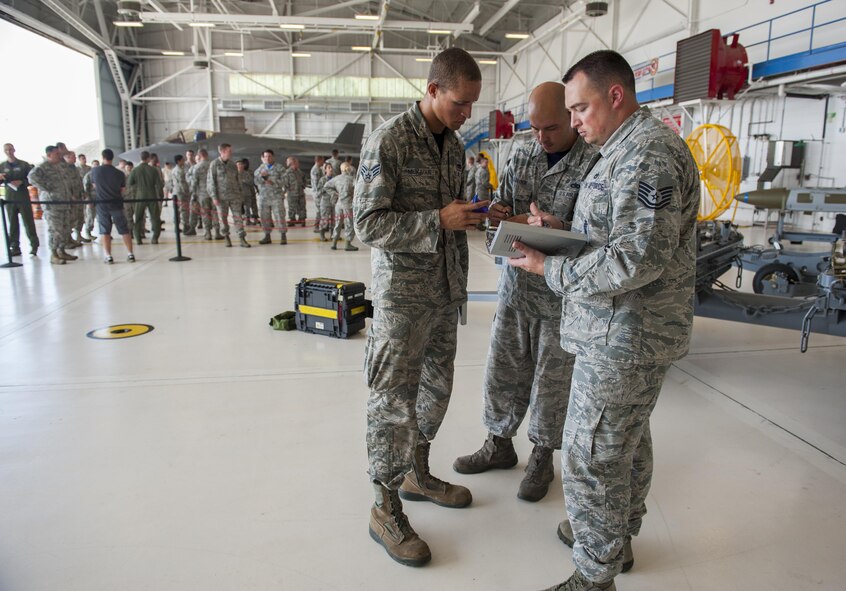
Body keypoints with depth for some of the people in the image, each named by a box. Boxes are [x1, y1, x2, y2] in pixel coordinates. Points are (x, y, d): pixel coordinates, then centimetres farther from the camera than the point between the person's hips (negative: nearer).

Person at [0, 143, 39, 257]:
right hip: (9, 198, 3)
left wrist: (21, 182, -16)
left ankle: (34, 245, 0)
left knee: (28, 222, -4)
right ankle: (14, 247, 7)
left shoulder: (24, 165, 4)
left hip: (23, 197, -3)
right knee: (12, 223, 4)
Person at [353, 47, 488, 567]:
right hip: (403, 294, -8)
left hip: (445, 292, 8)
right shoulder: (388, 142, -13)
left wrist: (472, 215, 2)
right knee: (395, 400, 0)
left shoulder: (455, 145, 10)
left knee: (437, 387, 17)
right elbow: (367, 224, -17)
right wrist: (440, 220, -22)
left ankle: (417, 475, 37)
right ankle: (386, 509, 16)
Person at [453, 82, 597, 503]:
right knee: (502, 370, 14)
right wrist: (496, 211, -12)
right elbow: (502, 203, 11)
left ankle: (542, 458, 31)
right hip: (516, 283, 5)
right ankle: (499, 444, 36)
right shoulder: (522, 156, 6)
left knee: (552, 378, 10)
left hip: (562, 292, -5)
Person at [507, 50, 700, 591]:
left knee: (591, 456, -1)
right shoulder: (630, 148, 15)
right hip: (633, 332, 11)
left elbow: (637, 258, -27)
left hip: (625, 336, -11)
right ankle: (618, 537, 42)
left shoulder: (647, 152, -19)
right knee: (628, 439, 23)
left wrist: (552, 269, -19)